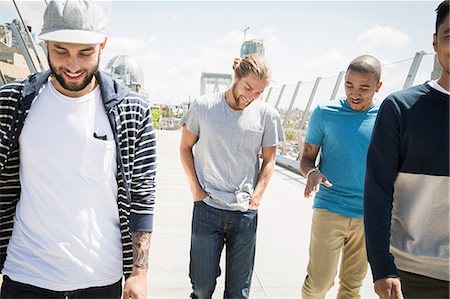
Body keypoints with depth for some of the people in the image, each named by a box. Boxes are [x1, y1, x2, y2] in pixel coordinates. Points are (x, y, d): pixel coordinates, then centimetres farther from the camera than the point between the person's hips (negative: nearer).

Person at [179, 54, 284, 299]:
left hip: (246, 213, 1)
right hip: (207, 208, -1)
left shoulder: (267, 115, -2)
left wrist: (256, 198, -2)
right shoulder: (203, 106, -5)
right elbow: (185, 147, 5)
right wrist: (196, 188, -2)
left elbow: (269, 160, 7)